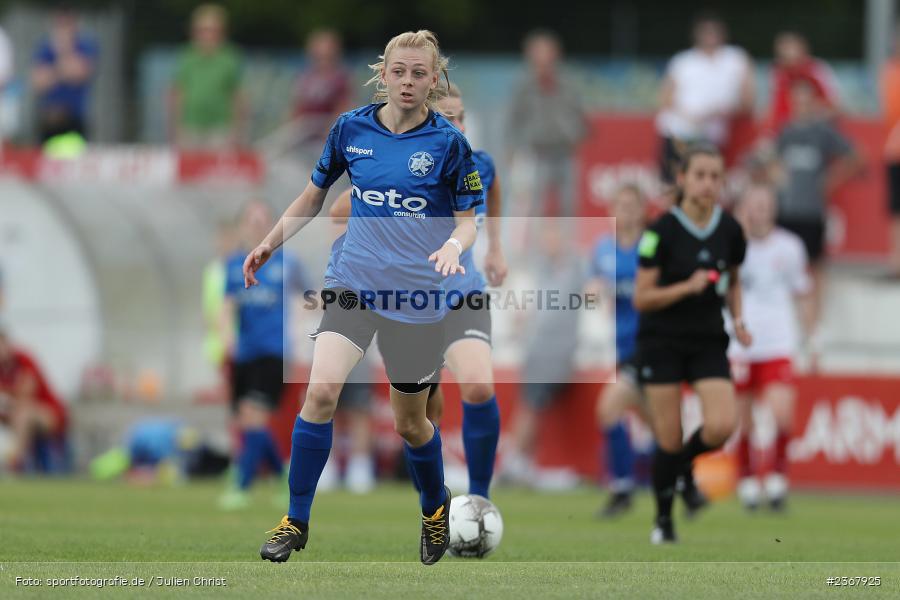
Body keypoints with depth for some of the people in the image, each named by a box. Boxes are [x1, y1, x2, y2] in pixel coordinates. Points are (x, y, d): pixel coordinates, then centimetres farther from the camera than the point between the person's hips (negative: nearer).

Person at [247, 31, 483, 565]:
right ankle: (296, 521, -11)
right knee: (322, 391, -21)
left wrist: (454, 245, -23)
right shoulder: (351, 129, 1)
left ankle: (437, 508, 41)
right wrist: (270, 244, 10)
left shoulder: (448, 141, -6)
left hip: (417, 296, -1)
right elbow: (315, 195, 16)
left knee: (410, 423, 10)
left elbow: (468, 219, -1)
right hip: (353, 283, 1)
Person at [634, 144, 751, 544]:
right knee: (668, 441, -3)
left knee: (722, 425, -17)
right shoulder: (662, 231, -12)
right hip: (663, 342, -3)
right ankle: (663, 519, 19)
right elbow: (641, 298, -11)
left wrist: (738, 320, 4)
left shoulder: (730, 230, 0)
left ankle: (681, 464, 16)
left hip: (709, 342, 3)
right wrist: (688, 287, -24)